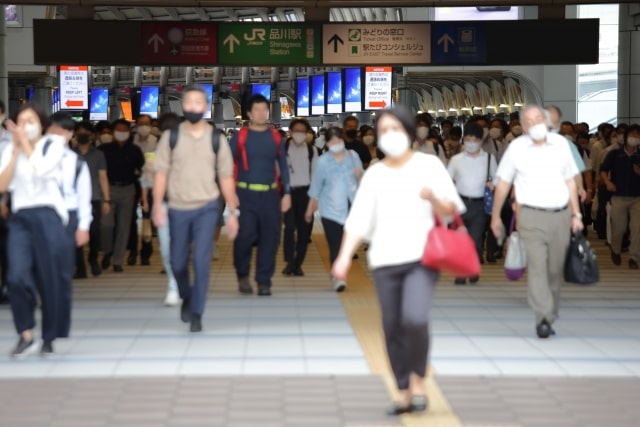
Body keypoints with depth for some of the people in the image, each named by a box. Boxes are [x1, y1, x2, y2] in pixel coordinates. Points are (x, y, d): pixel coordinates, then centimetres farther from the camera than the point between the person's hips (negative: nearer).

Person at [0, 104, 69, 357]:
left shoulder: (53, 144, 4)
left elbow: (41, 169, -16)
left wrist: (26, 142, -6)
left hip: (47, 217, -2)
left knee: (49, 281, 2)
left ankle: (48, 338, 16)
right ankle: (26, 335, -1)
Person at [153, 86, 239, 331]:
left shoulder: (217, 139, 1)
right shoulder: (171, 137, 0)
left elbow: (226, 177, 4)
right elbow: (161, 172, -1)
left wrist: (233, 212, 3)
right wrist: (158, 206, -9)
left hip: (206, 207, -1)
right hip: (178, 208, 1)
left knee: (201, 260, -12)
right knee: (178, 263, 9)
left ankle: (196, 313, -2)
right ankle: (186, 298, 38)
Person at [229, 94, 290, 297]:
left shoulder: (275, 138, 10)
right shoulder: (240, 137, 1)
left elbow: (283, 166, 15)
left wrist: (286, 193, 7)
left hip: (270, 195, 3)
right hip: (246, 194, -3)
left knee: (270, 238, 1)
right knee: (245, 236, -10)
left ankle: (264, 281, 11)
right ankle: (243, 275, 14)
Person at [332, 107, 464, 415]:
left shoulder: (429, 165, 5)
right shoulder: (374, 175, 9)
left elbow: (452, 210, 4)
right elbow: (358, 220, 2)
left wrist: (434, 198, -17)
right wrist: (345, 256, -12)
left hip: (421, 256, -3)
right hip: (384, 261, 3)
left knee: (415, 319, -22)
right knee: (393, 330, 4)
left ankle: (418, 381, -1)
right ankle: (405, 393, 16)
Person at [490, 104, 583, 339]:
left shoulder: (561, 144, 8)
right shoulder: (516, 147, 1)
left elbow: (570, 181, 14)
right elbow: (503, 184, 8)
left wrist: (576, 214, 10)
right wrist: (495, 216, 10)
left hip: (560, 215, 3)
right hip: (532, 216, -3)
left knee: (555, 269, 7)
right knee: (537, 267, -15)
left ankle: (551, 317, 19)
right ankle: (543, 318, -20)